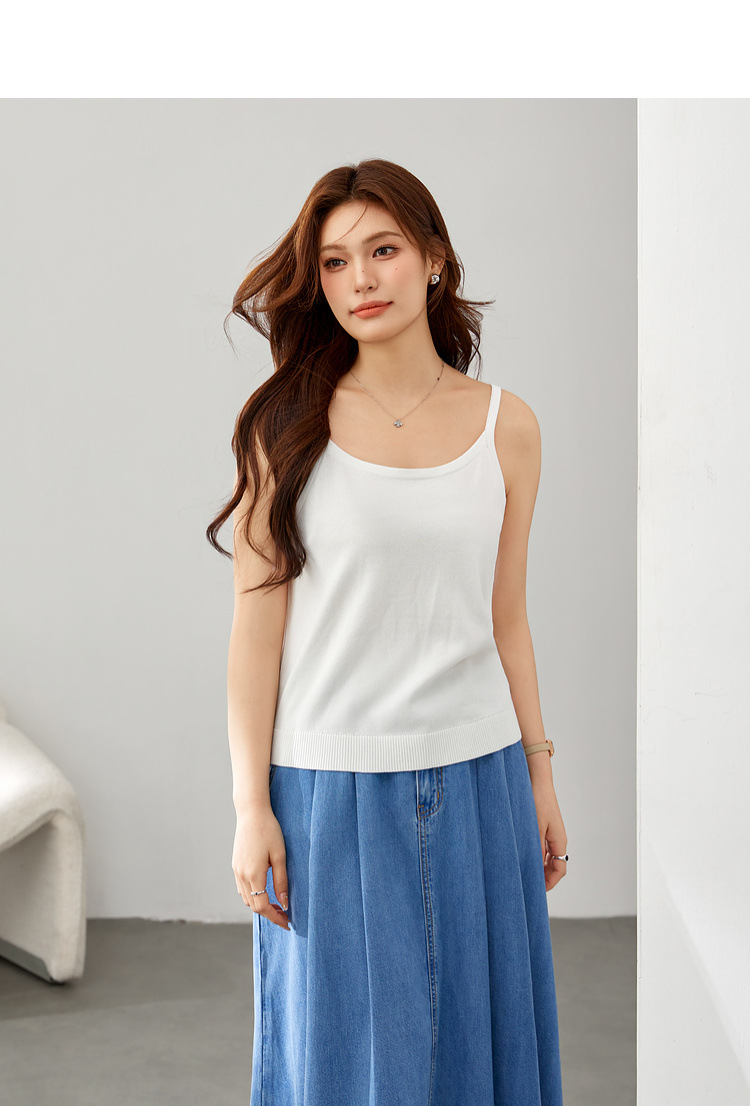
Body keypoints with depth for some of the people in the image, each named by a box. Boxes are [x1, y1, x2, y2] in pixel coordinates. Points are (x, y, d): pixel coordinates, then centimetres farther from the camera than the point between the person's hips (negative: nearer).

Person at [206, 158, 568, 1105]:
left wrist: (538, 775, 11)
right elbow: (258, 623, -4)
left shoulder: (507, 426, 4)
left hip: (477, 779, 2)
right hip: (330, 783, -2)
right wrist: (251, 805, -6)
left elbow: (505, 616, 9)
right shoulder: (286, 422, -3)